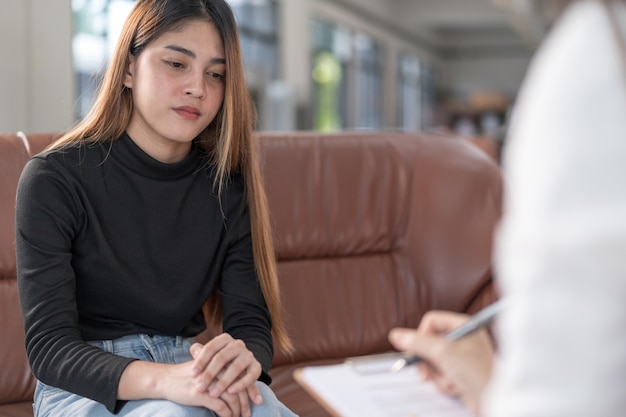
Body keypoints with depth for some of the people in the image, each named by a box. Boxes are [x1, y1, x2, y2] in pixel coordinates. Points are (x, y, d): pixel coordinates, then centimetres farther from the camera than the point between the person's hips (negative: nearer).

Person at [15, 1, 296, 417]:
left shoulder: (227, 185, 2)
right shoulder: (56, 179, -10)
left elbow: (252, 322, -3)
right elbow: (49, 345, -16)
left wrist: (244, 359, -29)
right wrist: (163, 381, -35)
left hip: (187, 365, 4)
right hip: (87, 383, -3)